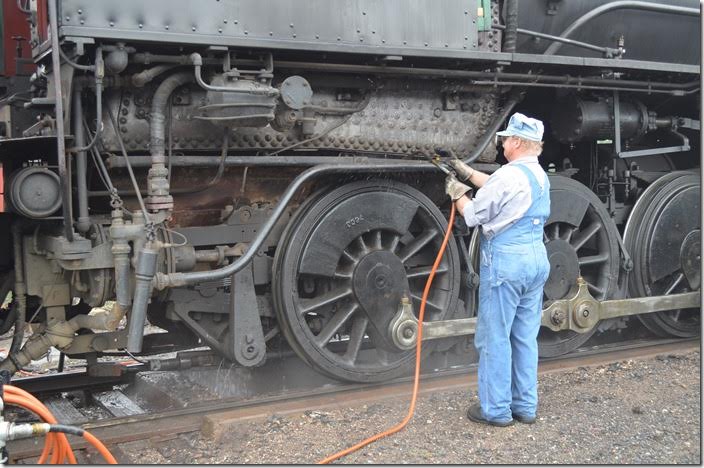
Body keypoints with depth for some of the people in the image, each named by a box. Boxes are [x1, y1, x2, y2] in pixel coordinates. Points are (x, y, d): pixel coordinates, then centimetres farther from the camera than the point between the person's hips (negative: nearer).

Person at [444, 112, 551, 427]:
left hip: (505, 262, -9)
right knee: (525, 337, 14)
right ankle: (525, 406, 22)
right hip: (537, 259, 9)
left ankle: (496, 409, 9)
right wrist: (466, 171, 31)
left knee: (494, 337, 2)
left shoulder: (509, 175, -16)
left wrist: (457, 193, 11)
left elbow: (474, 215, -7)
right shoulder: (540, 175, 11)